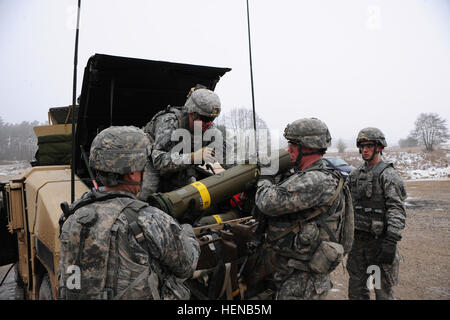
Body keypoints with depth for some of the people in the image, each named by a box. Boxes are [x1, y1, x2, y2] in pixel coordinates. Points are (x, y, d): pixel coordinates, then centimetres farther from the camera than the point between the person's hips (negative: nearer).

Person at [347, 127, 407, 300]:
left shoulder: (388, 174, -10)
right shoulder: (355, 174, 10)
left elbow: (397, 211, -18)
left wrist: (391, 241, -25)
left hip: (379, 240, -6)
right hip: (358, 240, 6)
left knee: (383, 289, 6)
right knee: (356, 288, 16)